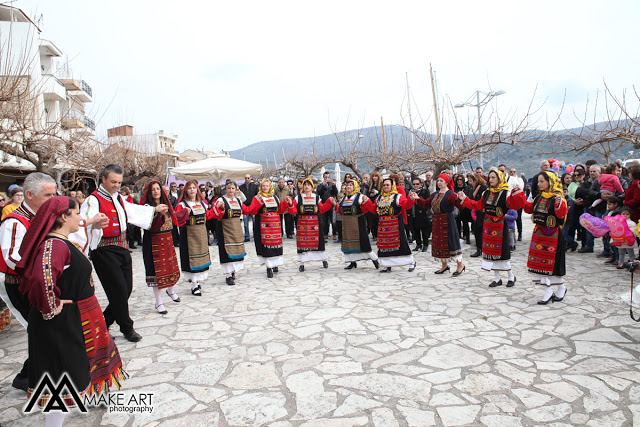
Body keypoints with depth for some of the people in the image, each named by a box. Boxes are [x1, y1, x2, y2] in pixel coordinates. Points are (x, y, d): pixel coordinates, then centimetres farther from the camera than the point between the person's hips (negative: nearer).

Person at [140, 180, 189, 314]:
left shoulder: (166, 205, 10)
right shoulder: (147, 207, -11)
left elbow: (174, 219, 24)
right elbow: (151, 226, -24)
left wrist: (185, 212, 37)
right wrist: (160, 215, -39)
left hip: (168, 240, 6)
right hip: (154, 242, -6)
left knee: (171, 266, 13)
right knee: (157, 270, -2)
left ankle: (171, 290, 40)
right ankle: (159, 302, 6)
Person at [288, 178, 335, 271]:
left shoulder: (317, 197, 8)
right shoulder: (298, 197, 4)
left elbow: (321, 210, 4)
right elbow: (293, 210, -2)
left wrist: (329, 202, -2)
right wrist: (290, 204, -20)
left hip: (315, 223, 1)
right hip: (303, 224, -1)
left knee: (318, 241, 6)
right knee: (302, 242, -1)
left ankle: (324, 260, 23)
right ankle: (302, 263, 9)